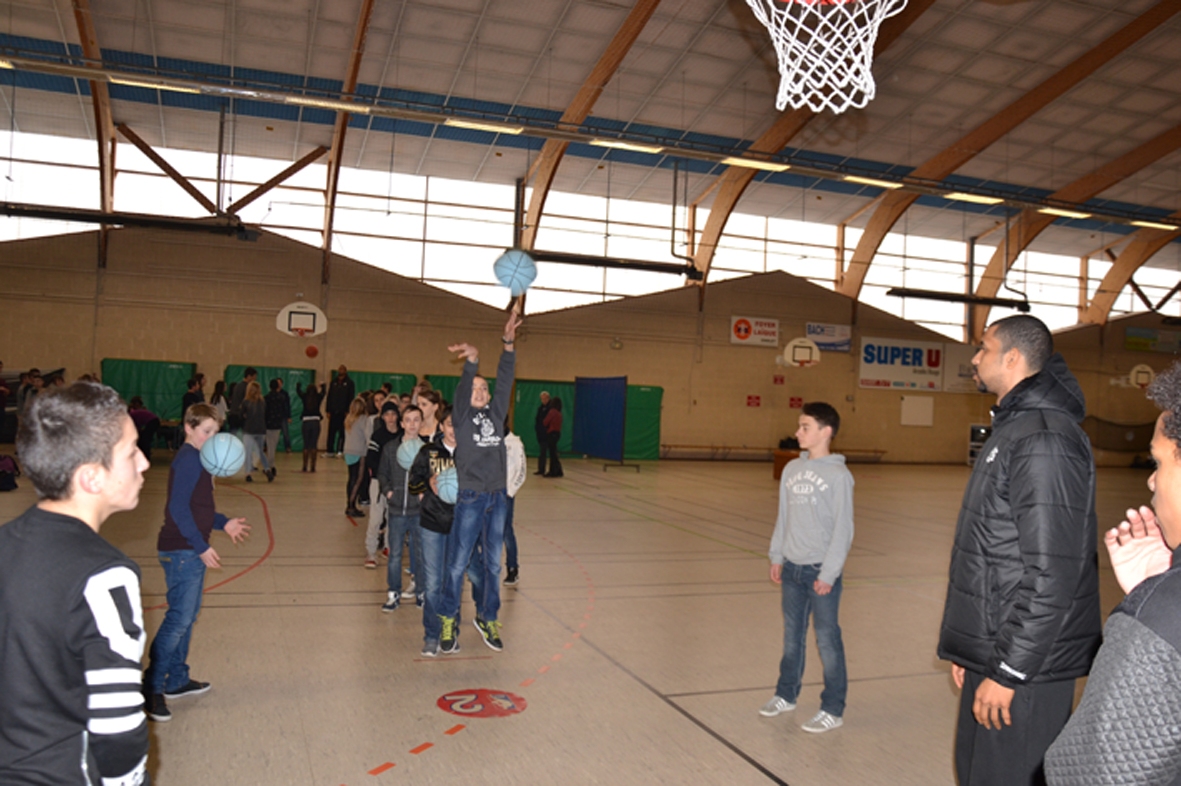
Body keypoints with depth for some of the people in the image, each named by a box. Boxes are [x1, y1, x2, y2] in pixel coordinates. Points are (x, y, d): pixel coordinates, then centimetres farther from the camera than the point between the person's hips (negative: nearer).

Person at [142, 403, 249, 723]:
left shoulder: (197, 459, 16)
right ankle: (152, 687, -1)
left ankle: (177, 680, 26)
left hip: (192, 551, 10)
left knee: (187, 615, 16)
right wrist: (202, 546, -21)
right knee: (179, 618, -8)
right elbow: (178, 508, -22)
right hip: (182, 551, -10)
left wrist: (224, 523, 12)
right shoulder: (188, 459, -15)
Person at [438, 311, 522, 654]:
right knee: (457, 564, 2)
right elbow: (463, 388, -18)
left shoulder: (496, 413, 10)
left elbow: (505, 381, 2)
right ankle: (448, 621, 17)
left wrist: (509, 346, -7)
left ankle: (487, 618, 26)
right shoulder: (461, 416, -1)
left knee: (493, 564, 12)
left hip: (498, 498, 4)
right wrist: (471, 361, -34)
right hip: (470, 499, -4)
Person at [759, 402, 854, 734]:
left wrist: (829, 573, -14)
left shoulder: (838, 475, -12)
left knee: (827, 640, 3)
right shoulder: (792, 469, 5)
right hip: (792, 567, 6)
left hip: (821, 570, -6)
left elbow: (843, 529, -12)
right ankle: (786, 694, 32)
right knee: (791, 635, 17)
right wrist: (776, 556, 10)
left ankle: (833, 709, 15)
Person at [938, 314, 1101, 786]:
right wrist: (968, 646, 19)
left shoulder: (1044, 440, -19)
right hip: (991, 651, 10)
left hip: (1026, 665, -10)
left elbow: (1053, 573, -23)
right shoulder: (1013, 428, 13)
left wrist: (1008, 670, -19)